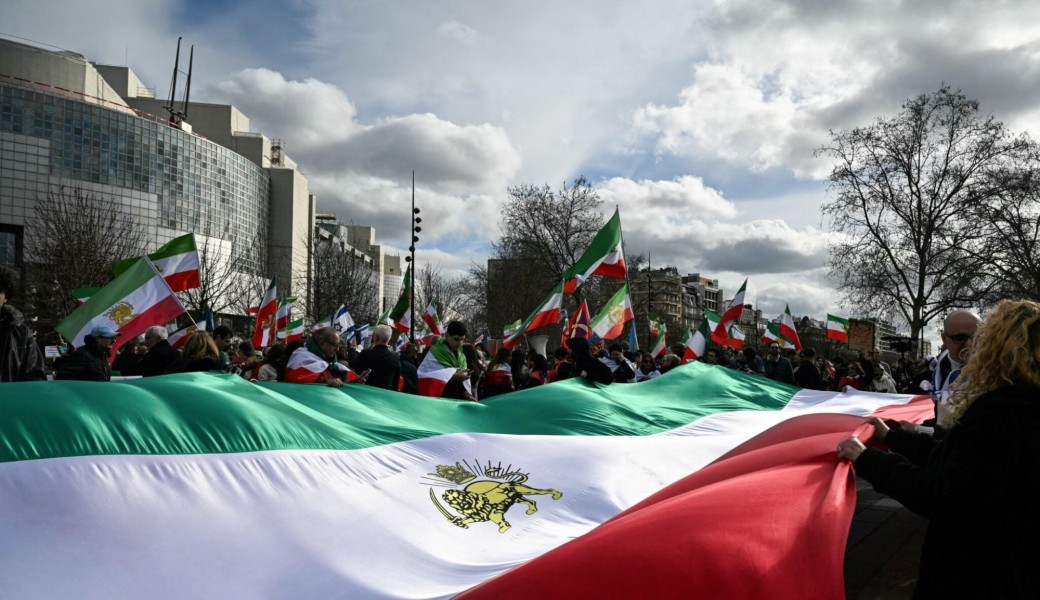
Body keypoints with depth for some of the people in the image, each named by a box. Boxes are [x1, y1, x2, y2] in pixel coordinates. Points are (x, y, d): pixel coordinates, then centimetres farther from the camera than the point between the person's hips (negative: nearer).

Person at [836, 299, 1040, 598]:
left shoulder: (1002, 413, -27)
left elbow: (945, 498, -29)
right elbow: (953, 455, 14)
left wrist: (868, 459, -21)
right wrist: (891, 436, 22)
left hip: (980, 574, -9)